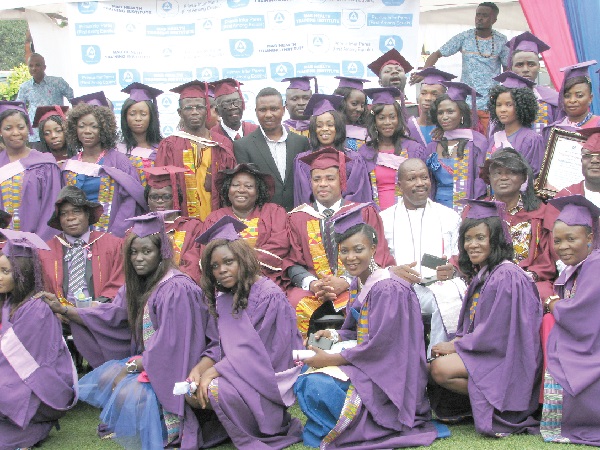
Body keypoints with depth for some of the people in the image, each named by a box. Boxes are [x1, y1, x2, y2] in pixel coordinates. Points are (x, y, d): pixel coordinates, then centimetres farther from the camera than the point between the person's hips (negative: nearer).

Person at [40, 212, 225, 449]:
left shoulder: (177, 289, -23)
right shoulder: (138, 285, 6)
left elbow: (169, 345, -25)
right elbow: (111, 315, 7)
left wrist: (130, 367, -18)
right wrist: (63, 309, 0)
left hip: (172, 367, -9)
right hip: (145, 359, 9)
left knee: (129, 392, -24)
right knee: (103, 377, 2)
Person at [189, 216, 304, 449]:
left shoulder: (269, 296, -17)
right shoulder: (225, 297, 6)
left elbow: (255, 351, -20)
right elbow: (223, 347, 6)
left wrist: (212, 371, -23)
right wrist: (200, 367, -14)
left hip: (271, 375, -8)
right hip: (239, 372, 8)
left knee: (215, 391, -28)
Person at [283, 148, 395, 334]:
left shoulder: (364, 213, 10)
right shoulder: (298, 217, 14)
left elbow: (377, 258, 3)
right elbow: (293, 262, 8)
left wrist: (345, 282, -14)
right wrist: (311, 283, -15)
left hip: (354, 287, -1)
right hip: (311, 290, 1)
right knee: (296, 304, -31)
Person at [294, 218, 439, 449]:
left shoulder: (389, 289, -21)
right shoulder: (357, 284, 7)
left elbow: (379, 345, -23)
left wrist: (331, 359, -20)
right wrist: (335, 336, -5)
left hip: (387, 375, -9)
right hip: (364, 360, 9)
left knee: (317, 386, -24)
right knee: (306, 376, 1)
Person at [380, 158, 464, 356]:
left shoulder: (449, 216, 21)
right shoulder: (384, 219, 18)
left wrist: (453, 269, -9)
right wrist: (392, 271, -13)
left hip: (440, 286, 1)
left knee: (451, 300, -35)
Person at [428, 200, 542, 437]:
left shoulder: (508, 276, -17)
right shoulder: (480, 274, 13)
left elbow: (496, 333, -20)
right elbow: (470, 327, 16)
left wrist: (455, 346, -11)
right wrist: (454, 343, -3)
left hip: (506, 359, -10)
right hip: (482, 348, 10)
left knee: (440, 369, -24)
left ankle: (499, 403, -8)